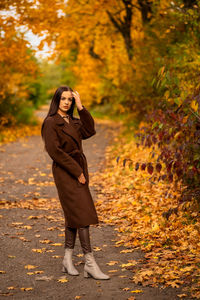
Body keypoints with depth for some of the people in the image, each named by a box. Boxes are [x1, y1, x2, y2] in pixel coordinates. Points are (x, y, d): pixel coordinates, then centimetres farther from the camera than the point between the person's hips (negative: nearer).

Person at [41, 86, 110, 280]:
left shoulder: (73, 122, 15)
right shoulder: (51, 122, -9)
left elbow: (90, 131, 1)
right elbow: (54, 151, -16)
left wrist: (81, 107, -2)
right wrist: (77, 172, -16)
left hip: (78, 172, 8)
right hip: (65, 173, -8)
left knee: (73, 216, 10)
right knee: (82, 215, -12)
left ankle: (68, 260, 18)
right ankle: (90, 264, -10)